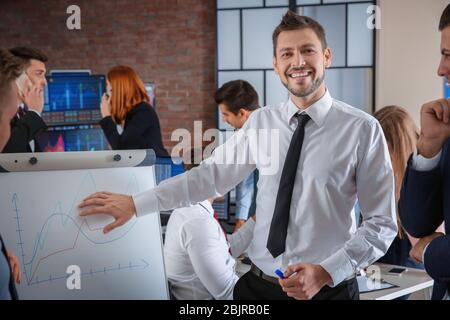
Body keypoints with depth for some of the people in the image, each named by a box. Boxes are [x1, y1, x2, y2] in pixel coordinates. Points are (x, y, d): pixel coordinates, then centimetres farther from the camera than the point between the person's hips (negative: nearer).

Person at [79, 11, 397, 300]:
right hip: (258, 286, 3)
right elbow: (211, 174, 5)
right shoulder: (261, 122, 2)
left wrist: (326, 272, -19)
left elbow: (382, 223, -9)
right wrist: (135, 204, 3)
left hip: (327, 288, -3)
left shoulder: (363, 129, -10)